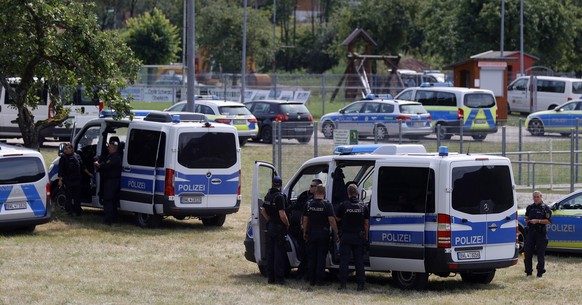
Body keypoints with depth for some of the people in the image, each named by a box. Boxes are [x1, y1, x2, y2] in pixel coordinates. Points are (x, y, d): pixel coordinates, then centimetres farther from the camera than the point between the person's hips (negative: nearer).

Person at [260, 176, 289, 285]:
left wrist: (269, 221, 15)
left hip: (270, 226, 7)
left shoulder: (268, 196, 7)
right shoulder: (279, 197, -18)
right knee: (279, 252, -2)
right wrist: (287, 224, -6)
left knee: (270, 252, 11)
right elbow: (282, 214, -22)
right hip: (279, 227, -7)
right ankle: (279, 278, -2)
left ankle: (270, 277, 15)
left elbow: (263, 211, 14)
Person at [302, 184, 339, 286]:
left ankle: (311, 279, 11)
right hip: (323, 234, -3)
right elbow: (331, 220, -13)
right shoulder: (327, 204, -9)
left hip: (312, 233, 3)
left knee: (311, 257, 10)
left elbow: (305, 220, 6)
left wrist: (305, 232, 16)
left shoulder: (309, 204, 1)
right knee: (321, 257, 2)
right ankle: (320, 279, 0)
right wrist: (336, 233, -7)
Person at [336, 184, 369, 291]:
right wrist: (366, 236, 13)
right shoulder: (363, 206, 1)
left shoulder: (344, 205, -6)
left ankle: (342, 283, -2)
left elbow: (338, 218, 8)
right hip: (359, 236, 2)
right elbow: (366, 223, 5)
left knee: (344, 259, 1)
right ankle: (360, 283, 4)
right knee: (359, 260, 6)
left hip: (346, 236, -2)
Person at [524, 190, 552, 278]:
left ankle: (540, 272, 6)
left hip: (541, 233, -4)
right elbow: (526, 219, 22)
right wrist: (527, 220, -2)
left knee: (541, 254, -1)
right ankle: (528, 271, 10)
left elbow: (548, 221, -8)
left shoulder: (545, 208, -1)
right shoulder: (530, 207, 14)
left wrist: (537, 221, -17)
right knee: (527, 252, 1)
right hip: (531, 232, 4)